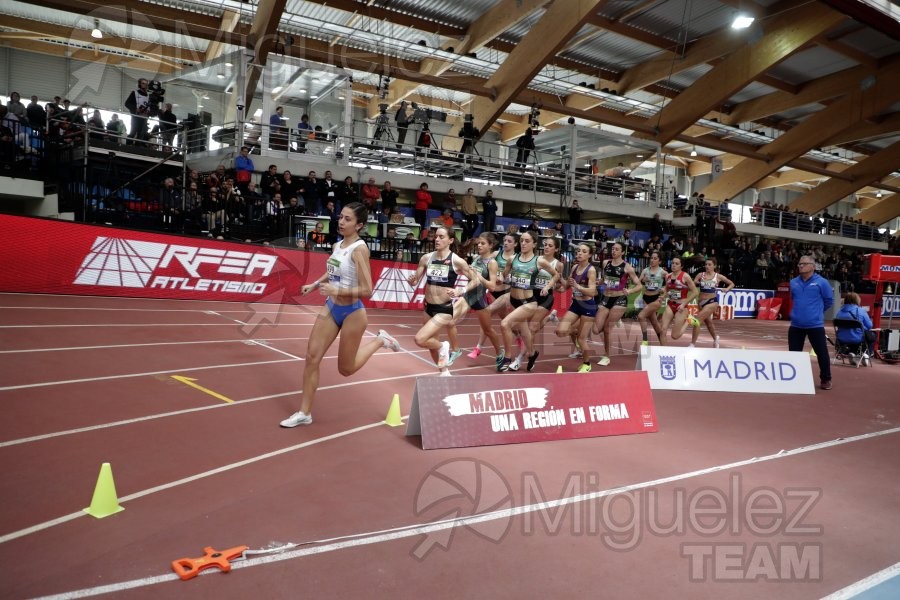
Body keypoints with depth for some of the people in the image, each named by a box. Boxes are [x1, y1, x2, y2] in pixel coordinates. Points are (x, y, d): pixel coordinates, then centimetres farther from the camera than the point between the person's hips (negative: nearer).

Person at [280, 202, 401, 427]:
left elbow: (367, 290, -24)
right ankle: (304, 412, 13)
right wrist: (313, 285, 14)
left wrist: (337, 291, -31)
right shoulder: (337, 245, 3)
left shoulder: (359, 249, -20)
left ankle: (379, 341, 30)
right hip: (331, 308, 7)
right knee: (312, 357, 1)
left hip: (352, 313, -7)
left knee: (345, 369, 9)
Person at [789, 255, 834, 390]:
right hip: (796, 324, 4)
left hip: (815, 324, -4)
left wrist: (817, 311, 9)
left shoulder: (821, 282, -6)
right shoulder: (794, 282, 7)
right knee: (793, 352, 9)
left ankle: (825, 379, 17)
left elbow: (829, 300, 2)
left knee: (822, 353, 2)